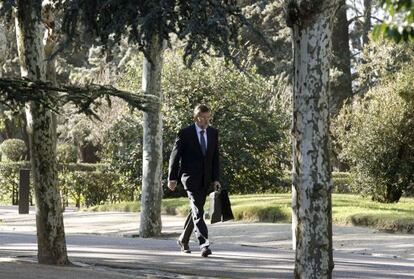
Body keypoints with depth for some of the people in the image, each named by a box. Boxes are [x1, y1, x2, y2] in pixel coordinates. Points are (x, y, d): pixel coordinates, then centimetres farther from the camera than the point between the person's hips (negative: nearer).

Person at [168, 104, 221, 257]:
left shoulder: (213, 133, 8)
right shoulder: (185, 133, -6)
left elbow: (215, 157, 9)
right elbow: (175, 156, -2)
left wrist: (216, 179, 2)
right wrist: (172, 178, -3)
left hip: (206, 178, 5)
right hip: (190, 176, -5)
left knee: (196, 209, 12)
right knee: (198, 210, -17)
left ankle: (183, 239, 30)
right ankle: (204, 244, -25)